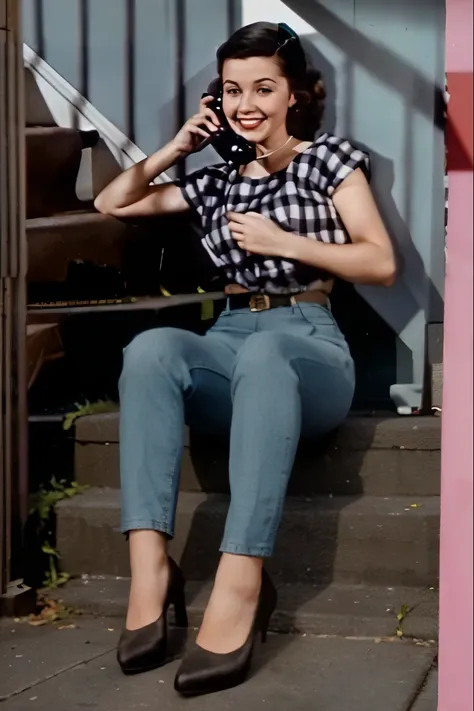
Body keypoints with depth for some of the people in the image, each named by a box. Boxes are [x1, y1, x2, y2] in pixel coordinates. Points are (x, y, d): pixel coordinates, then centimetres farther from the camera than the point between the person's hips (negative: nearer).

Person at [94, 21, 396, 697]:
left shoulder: (330, 158, 10)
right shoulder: (216, 180, 21)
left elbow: (381, 264, 0)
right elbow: (111, 203, 28)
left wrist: (282, 242, -9)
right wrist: (176, 148, 17)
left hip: (308, 344, -4)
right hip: (229, 343, 4)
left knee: (262, 354, -42)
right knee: (151, 346, -33)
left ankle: (241, 585, -51)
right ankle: (149, 569, -44)